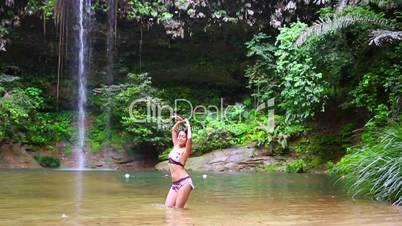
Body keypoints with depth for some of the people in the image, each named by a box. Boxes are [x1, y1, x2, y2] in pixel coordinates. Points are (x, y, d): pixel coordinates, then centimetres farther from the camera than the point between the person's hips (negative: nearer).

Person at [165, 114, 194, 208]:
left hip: (184, 182, -7)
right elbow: (173, 130, 25)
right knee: (167, 207, 0)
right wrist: (180, 121, 13)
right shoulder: (175, 146, 13)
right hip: (175, 183, 7)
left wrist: (188, 125, -12)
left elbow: (190, 138, -26)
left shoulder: (185, 150, -6)